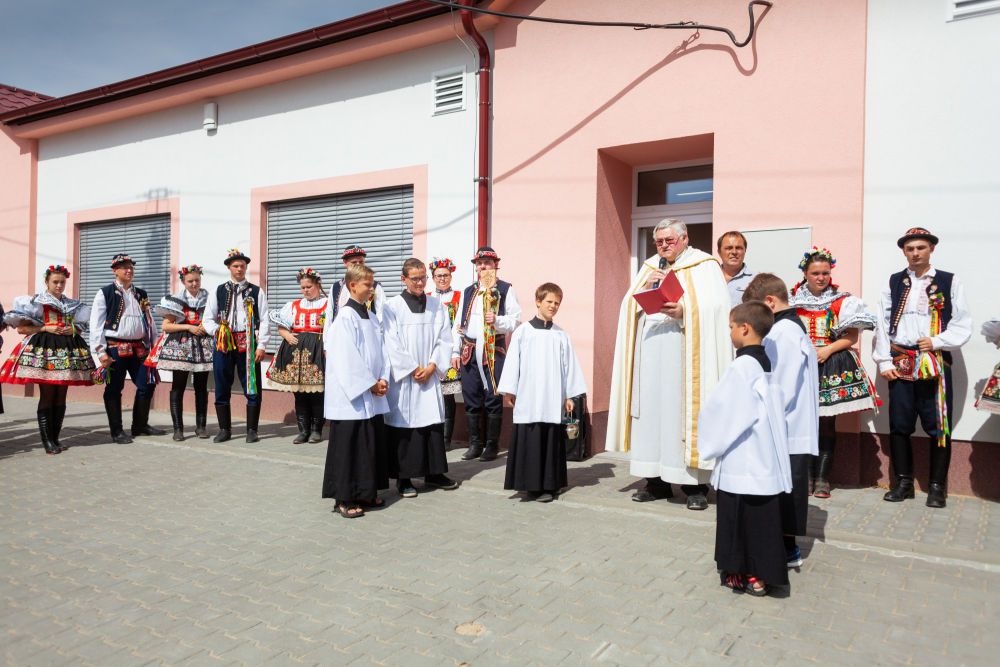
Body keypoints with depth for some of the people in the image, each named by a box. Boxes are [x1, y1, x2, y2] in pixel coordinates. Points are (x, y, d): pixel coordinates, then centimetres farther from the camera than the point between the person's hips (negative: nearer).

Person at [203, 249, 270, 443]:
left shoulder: (256, 292, 8)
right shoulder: (218, 292, 13)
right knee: (222, 389, 5)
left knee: (252, 389, -2)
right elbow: (208, 319, 12)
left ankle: (252, 430, 8)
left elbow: (264, 321, 3)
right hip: (223, 345, 2)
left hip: (248, 344, -1)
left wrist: (261, 346, -6)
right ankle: (224, 430, 16)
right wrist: (216, 331, -8)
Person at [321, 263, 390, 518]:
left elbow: (381, 351, 13)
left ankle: (366, 493, 23)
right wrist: (370, 384, -13)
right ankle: (344, 498, 8)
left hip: (372, 396, 8)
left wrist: (383, 380, -1)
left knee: (373, 442, 12)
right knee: (348, 445, -1)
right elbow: (347, 360, -16)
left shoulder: (372, 318, 13)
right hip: (350, 396, -8)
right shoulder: (345, 318, -11)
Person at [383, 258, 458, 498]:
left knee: (433, 422, 7)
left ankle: (434, 473, 20)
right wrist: (414, 369, -9)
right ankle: (403, 478, 10)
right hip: (403, 377, -3)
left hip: (430, 376, 4)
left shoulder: (437, 307, 8)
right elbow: (392, 344, -7)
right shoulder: (392, 307, -3)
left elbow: (444, 340, 5)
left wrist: (432, 367, -7)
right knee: (404, 425, 0)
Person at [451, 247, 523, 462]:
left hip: (493, 349, -4)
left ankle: (492, 445, 7)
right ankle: (475, 444, 14)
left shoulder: (505, 289, 5)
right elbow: (458, 324, 17)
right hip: (469, 350, 4)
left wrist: (497, 321, -21)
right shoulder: (468, 292, 18)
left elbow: (515, 319, -2)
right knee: (471, 398, 5)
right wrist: (455, 351, 9)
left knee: (493, 398, -2)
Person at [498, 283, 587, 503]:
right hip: (528, 399, -2)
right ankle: (534, 485, 6)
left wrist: (569, 395, 8)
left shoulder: (561, 335, 8)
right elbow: (512, 361, 4)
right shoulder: (522, 332, 2)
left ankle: (550, 483, 15)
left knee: (552, 439, 4)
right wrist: (509, 390, 1)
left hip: (553, 400, 2)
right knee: (531, 439, -2)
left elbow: (569, 366, 10)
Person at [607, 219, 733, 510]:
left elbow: (716, 306, -6)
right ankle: (657, 482, 12)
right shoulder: (650, 267, 20)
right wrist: (645, 287, -3)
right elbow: (629, 305, 14)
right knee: (651, 411, 3)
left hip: (685, 351, -5)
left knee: (685, 411, -6)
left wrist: (684, 312, -20)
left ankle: (696, 486, 3)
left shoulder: (704, 265, 5)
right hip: (650, 349, 5)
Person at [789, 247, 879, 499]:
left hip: (832, 365, -1)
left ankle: (822, 478, 5)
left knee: (827, 421, 1)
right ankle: (806, 475, 9)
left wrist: (827, 350, -14)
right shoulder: (792, 300, 6)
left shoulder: (842, 301, 2)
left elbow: (852, 335, -1)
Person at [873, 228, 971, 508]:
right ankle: (903, 482, 17)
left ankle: (937, 486, 11)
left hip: (935, 364, -2)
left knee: (938, 425, 0)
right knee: (899, 424, 5)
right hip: (900, 364, 2)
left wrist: (936, 341, -11)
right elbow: (881, 325, 7)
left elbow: (963, 325, 3)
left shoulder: (950, 282, 6)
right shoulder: (892, 283, 11)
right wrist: (884, 362, 0)